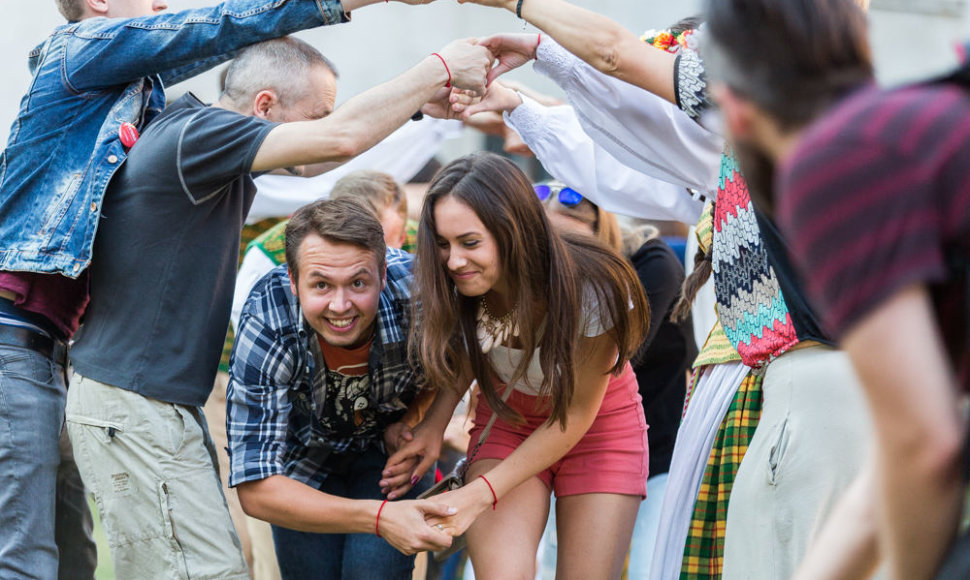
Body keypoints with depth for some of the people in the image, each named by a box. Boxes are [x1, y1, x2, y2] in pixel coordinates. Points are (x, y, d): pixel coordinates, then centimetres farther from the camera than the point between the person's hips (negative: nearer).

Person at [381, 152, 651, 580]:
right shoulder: (456, 287, -23)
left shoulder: (591, 291, -32)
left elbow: (575, 414, -21)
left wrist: (482, 493, -25)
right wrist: (436, 423, -19)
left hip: (599, 427, -2)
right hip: (507, 421, 2)